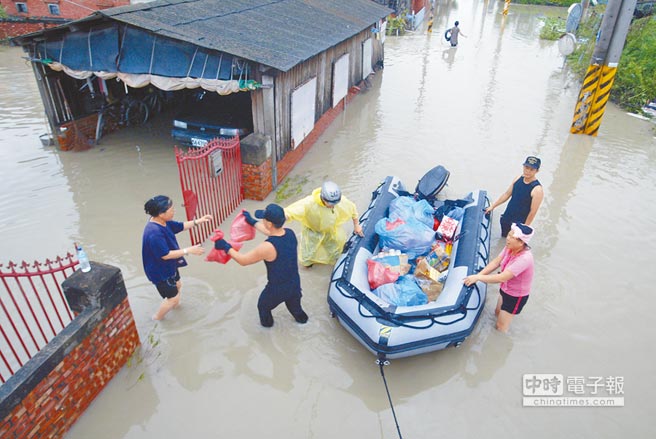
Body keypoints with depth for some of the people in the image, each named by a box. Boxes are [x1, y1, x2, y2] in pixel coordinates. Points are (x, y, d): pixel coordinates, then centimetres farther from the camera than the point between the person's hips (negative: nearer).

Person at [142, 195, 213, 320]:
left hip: (169, 266, 9)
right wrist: (189, 250, -31)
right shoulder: (154, 233, -38)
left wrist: (198, 221, -4)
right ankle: (157, 319, 33)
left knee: (177, 285, 31)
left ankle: (175, 305, 60)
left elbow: (180, 226, 7)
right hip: (160, 270, -9)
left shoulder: (162, 221, -9)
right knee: (173, 297, 8)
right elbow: (165, 255, -32)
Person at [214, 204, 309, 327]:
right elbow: (271, 232, 7)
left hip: (277, 289, -5)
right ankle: (301, 318, 61)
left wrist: (226, 247, -7)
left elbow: (243, 260, -20)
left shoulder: (267, 247, -36)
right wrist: (252, 221, 17)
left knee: (263, 305, 29)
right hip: (295, 284, 5)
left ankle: (267, 323, 56)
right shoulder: (290, 233, -16)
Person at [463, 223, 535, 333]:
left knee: (501, 326, 11)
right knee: (497, 313, 29)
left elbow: (502, 278, -40)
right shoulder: (510, 248, -15)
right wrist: (478, 275, -20)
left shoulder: (524, 258, -38)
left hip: (516, 297, -7)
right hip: (505, 289, 7)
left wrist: (478, 277, -35)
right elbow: (495, 262, -10)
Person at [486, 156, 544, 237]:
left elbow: (533, 212, -19)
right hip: (506, 219, 6)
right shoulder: (519, 178, -4)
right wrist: (492, 206, 11)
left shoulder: (537, 189, -23)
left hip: (518, 224, -6)